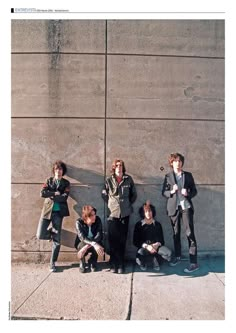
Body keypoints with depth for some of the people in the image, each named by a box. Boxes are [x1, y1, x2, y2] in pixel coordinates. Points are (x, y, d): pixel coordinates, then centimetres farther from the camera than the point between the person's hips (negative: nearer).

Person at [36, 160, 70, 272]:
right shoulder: (49, 180, 9)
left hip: (58, 212, -1)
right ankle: (51, 232, 29)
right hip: (47, 210, 1)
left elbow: (64, 197, -10)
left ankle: (52, 263, 12)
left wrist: (51, 196, -8)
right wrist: (55, 193, -12)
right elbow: (42, 193, -7)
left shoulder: (66, 183, 5)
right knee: (40, 235, -6)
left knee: (57, 239, -2)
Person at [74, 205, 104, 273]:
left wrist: (89, 245, -40)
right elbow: (82, 237, -33)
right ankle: (82, 263, -2)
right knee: (82, 246, -36)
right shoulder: (79, 222, -21)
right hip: (82, 243, -1)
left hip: (94, 242, 1)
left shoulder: (98, 220, -18)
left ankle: (92, 262, 1)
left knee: (99, 245, -32)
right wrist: (94, 244, -50)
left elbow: (99, 235, -25)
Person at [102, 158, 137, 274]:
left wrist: (128, 204, 7)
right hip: (113, 213, 0)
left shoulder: (128, 179, 3)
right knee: (113, 240, 1)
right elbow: (104, 195, 11)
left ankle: (121, 264, 15)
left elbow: (134, 194, 11)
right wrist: (111, 204, 5)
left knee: (122, 240, 5)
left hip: (125, 213, 0)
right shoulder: (109, 180, 2)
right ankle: (114, 264, 14)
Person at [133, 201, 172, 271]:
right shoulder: (138, 225, 0)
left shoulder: (157, 224, 6)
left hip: (156, 247, 2)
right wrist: (146, 246, -22)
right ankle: (155, 258, -3)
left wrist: (157, 244, -19)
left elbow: (161, 240, 5)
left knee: (168, 253, -28)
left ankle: (154, 259, 1)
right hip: (144, 247, -2)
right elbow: (135, 241, -5)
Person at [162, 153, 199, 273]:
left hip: (186, 207, -1)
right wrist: (171, 191, -16)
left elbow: (194, 190, 8)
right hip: (174, 208, 1)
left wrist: (188, 194, -14)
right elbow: (163, 192, 3)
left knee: (190, 233, -6)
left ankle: (194, 263, -2)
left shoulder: (188, 175, 6)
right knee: (176, 233, 12)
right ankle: (177, 256, 30)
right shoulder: (168, 176, 5)